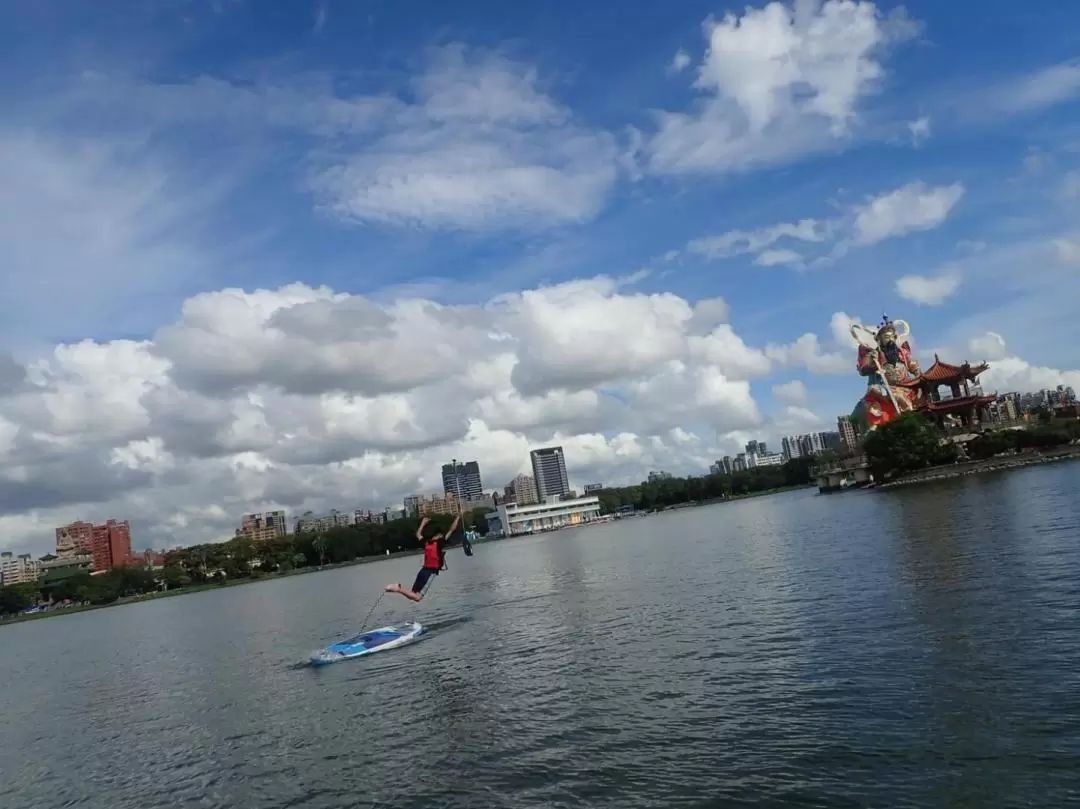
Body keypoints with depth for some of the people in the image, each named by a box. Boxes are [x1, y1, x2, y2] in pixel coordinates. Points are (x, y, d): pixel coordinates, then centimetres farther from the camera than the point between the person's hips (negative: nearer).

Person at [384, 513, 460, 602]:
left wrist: (423, 523, 41)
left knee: (413, 594, 14)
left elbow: (418, 534, 31)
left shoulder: (426, 543, 11)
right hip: (431, 572, -7)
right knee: (417, 597, -10)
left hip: (423, 570, 7)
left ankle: (398, 588, -9)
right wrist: (458, 517, 4)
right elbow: (451, 530, -5)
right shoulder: (440, 543, -5)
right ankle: (398, 589, -24)